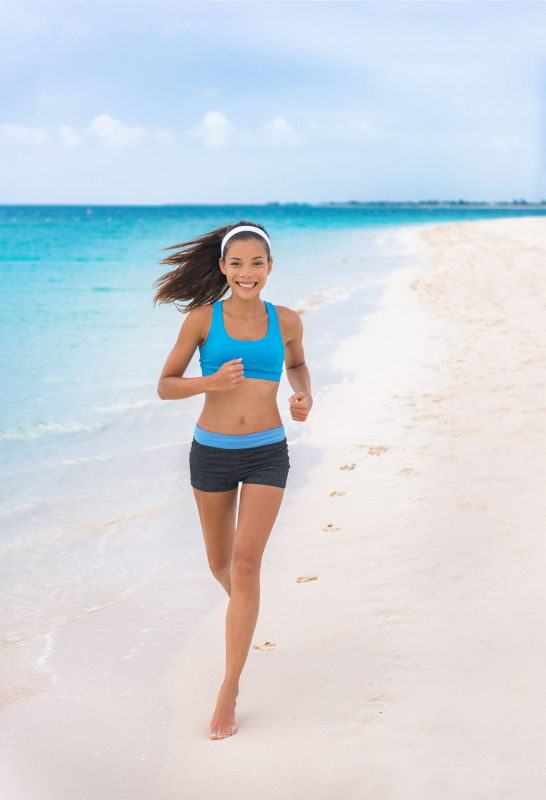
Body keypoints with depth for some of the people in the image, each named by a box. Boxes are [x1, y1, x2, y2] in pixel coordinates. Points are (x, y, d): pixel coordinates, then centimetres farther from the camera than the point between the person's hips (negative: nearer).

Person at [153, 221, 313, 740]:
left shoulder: (285, 321, -1)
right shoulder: (202, 319, -6)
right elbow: (165, 387, -2)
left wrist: (305, 396, -1)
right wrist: (212, 381, -21)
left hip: (266, 454, -1)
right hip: (212, 453, 1)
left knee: (246, 566, -13)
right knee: (220, 564, 17)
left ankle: (229, 691, -4)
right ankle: (243, 609, 54)